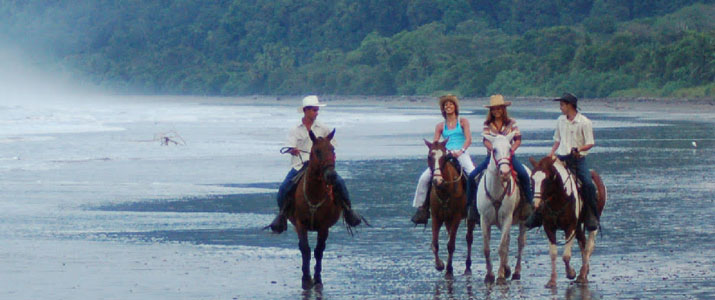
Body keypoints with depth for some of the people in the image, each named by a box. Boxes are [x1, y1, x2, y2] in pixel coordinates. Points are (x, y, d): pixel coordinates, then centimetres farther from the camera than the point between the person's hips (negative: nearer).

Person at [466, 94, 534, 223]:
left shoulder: (511, 123, 4)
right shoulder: (487, 124, 5)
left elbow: (518, 140, -2)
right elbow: (486, 141, -7)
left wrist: (511, 150, -20)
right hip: (491, 156, 1)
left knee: (523, 174, -27)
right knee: (472, 176, -16)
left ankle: (530, 202, -16)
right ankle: (472, 204, -2)